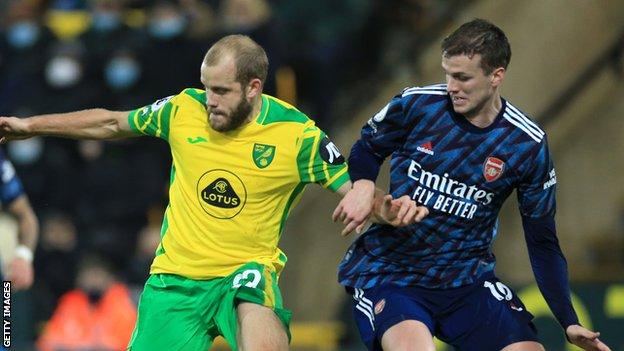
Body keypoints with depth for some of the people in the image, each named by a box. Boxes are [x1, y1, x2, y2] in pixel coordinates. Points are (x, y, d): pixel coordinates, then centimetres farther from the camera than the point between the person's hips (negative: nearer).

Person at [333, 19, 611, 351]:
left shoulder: (528, 145, -6)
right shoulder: (415, 105, -11)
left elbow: (542, 241, 1)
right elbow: (367, 149, 10)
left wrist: (570, 324, -5)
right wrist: (362, 185, -14)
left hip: (468, 279, 3)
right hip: (388, 271, -3)